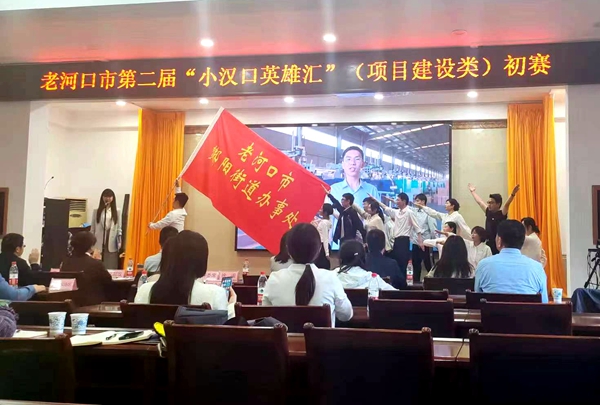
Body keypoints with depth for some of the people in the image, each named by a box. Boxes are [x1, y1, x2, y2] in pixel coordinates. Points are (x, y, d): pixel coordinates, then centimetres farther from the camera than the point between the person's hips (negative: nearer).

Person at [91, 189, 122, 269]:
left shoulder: (116, 212, 8)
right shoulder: (96, 211, 6)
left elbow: (119, 229, 7)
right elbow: (93, 229, 6)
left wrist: (120, 243, -1)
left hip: (111, 246, 0)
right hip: (99, 245, 0)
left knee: (111, 268, -1)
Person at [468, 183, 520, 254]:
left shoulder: (502, 214, -8)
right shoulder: (488, 212, 9)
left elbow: (507, 204, -25)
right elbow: (479, 201, 21)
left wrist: (513, 194, -42)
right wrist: (473, 191, 33)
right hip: (488, 245, 7)